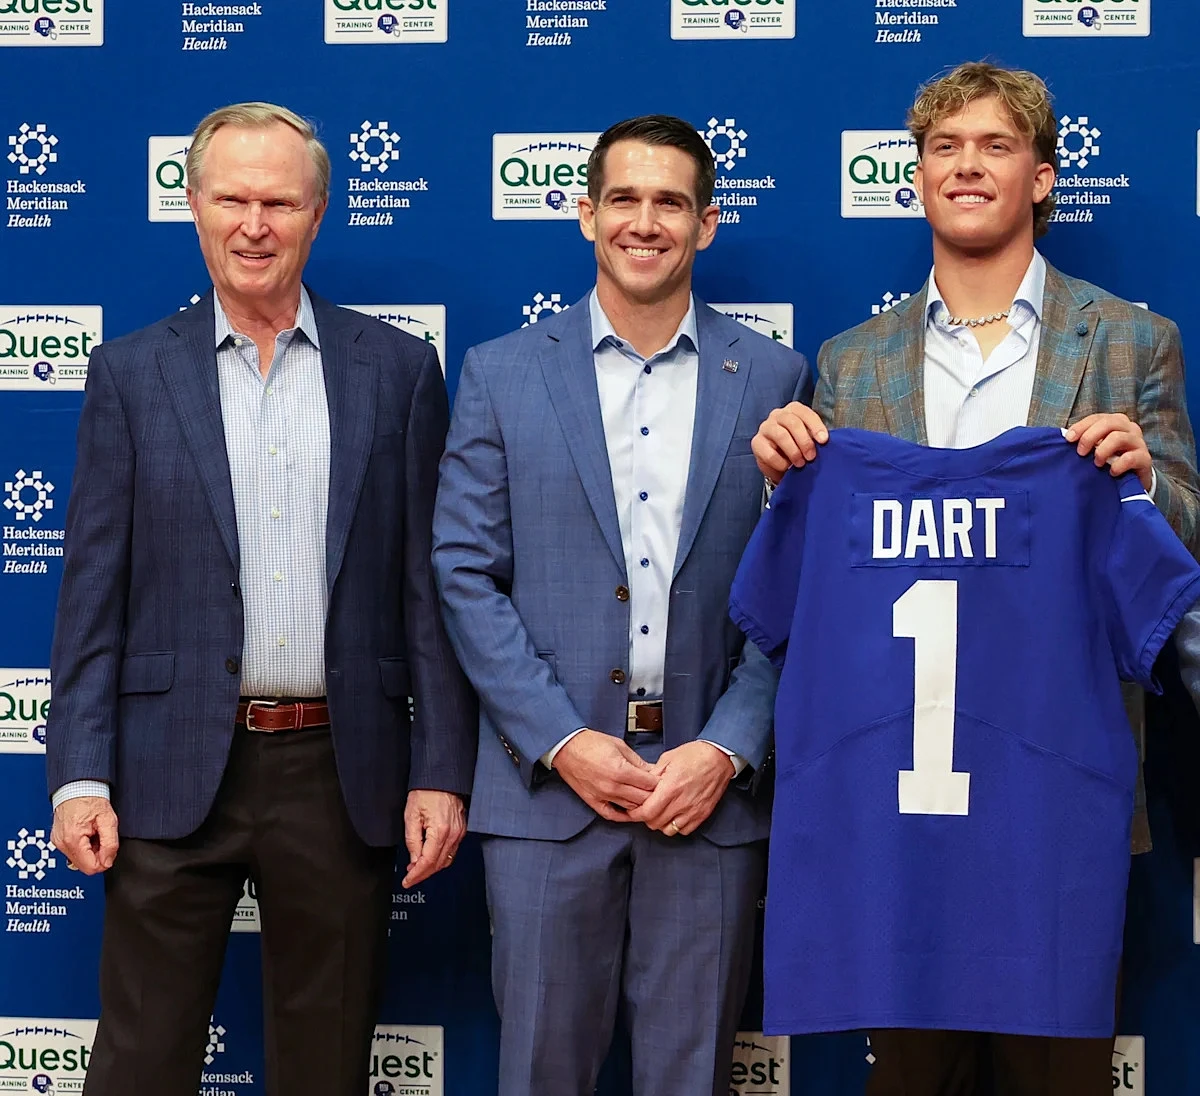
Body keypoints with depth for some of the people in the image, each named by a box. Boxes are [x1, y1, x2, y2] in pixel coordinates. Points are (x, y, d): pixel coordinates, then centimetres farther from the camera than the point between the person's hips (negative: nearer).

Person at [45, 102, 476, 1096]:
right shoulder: (133, 373, 5)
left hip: (342, 777, 1)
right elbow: (93, 593, 3)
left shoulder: (398, 369, 5)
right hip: (175, 774, 0)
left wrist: (443, 772, -2)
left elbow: (431, 587, 4)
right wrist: (80, 777, -4)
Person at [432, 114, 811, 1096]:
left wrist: (726, 750, -8)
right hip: (548, 782, 0)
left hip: (712, 783, 0)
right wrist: (560, 740, -8)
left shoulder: (772, 379, 5)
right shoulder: (503, 374, 5)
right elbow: (466, 575, 2)